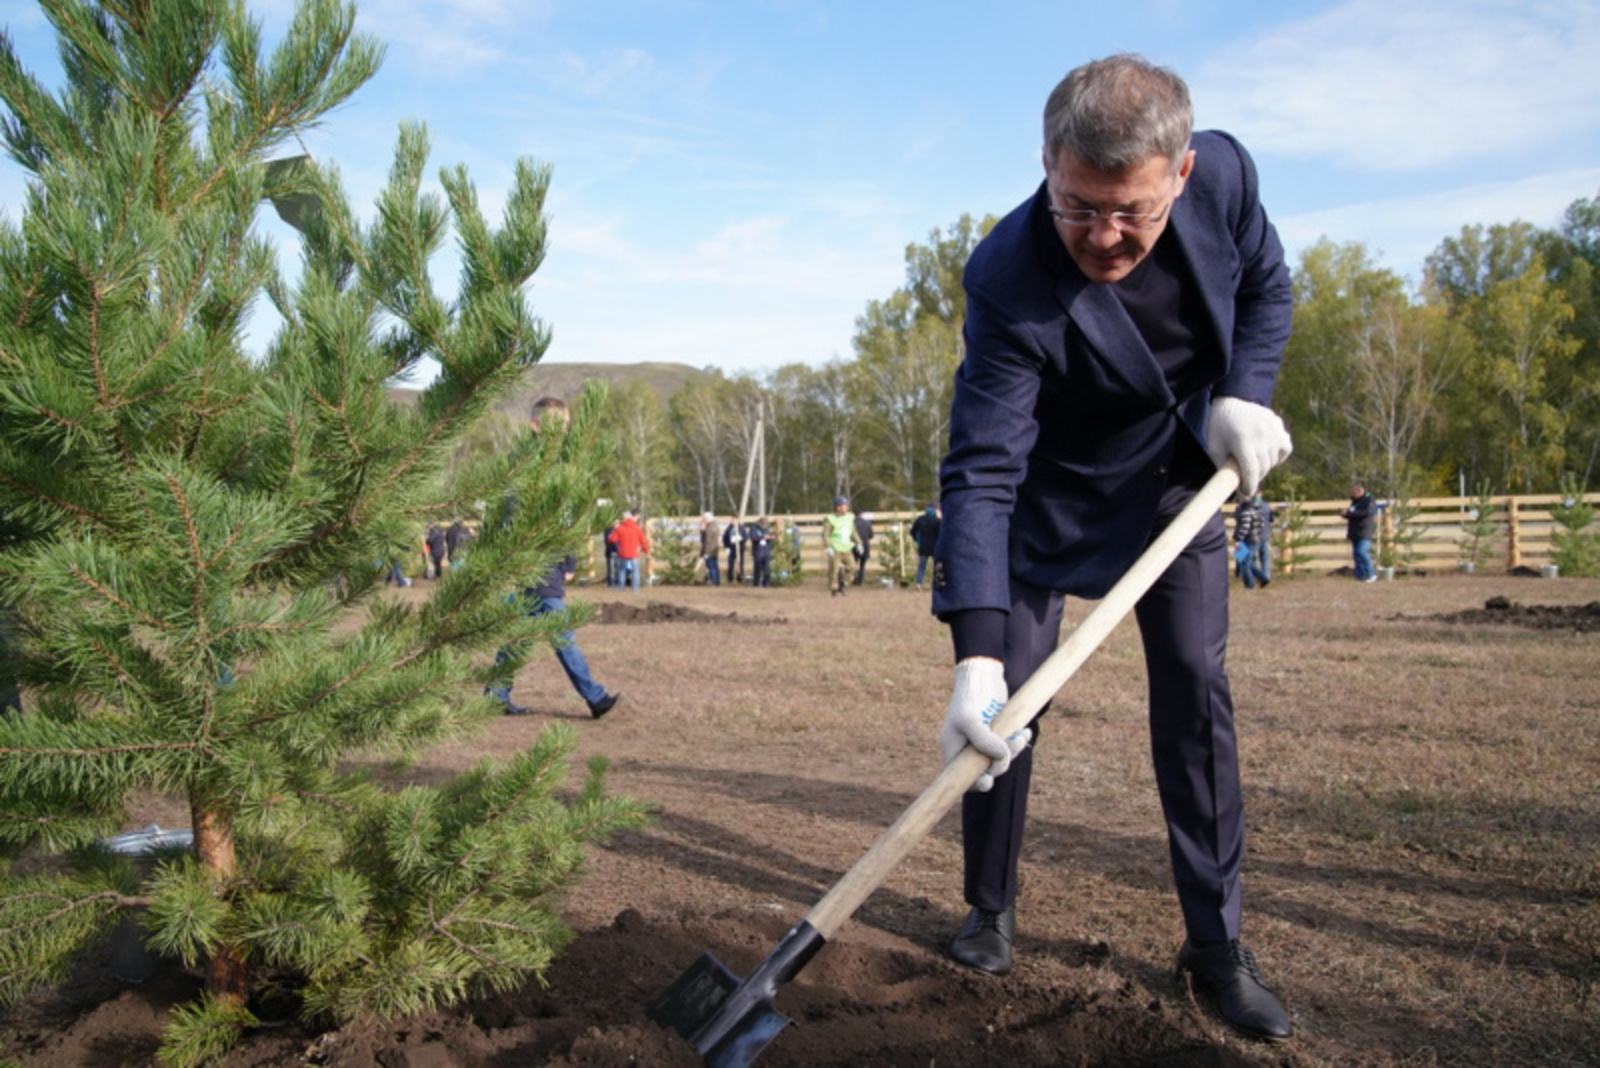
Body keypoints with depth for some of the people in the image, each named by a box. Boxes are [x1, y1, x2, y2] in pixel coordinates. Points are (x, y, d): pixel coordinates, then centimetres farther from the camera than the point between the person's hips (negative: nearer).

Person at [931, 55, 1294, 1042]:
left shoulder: (1223, 173, -21)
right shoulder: (1008, 280, -34)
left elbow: (1266, 285, 1)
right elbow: (982, 472, -38)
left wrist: (1245, 394, -17)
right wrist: (976, 653, -46)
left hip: (1181, 479, 3)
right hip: (1051, 499, -3)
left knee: (1196, 691, -2)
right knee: (1007, 702, -3)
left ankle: (1217, 944, 9)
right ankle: (991, 914, 19)